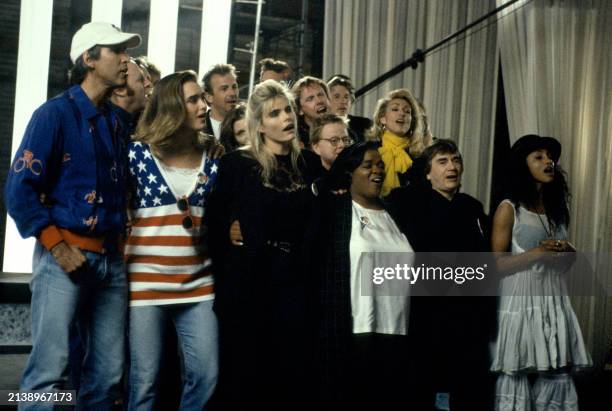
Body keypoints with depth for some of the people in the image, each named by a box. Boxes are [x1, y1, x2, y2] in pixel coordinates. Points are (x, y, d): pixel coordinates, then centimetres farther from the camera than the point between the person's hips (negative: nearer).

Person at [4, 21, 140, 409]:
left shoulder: (116, 122, 15)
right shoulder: (55, 113, -5)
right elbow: (20, 189, -11)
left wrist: (119, 240, 7)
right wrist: (56, 246, -13)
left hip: (110, 259, 7)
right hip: (66, 256, -6)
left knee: (108, 373, 8)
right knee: (50, 370, -7)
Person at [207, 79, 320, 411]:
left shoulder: (305, 166, 10)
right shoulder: (237, 164, -3)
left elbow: (311, 227, 14)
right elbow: (214, 222, -6)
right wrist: (226, 275, -6)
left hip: (293, 283, 4)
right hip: (248, 283, -4)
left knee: (293, 374, 7)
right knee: (244, 373, 3)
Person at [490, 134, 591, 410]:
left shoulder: (556, 207, 15)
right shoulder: (509, 209, -2)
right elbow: (497, 263, -7)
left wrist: (567, 251, 0)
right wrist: (537, 253, -18)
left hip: (555, 299, 6)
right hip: (521, 301, -6)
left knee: (558, 375, 3)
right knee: (516, 374, -4)